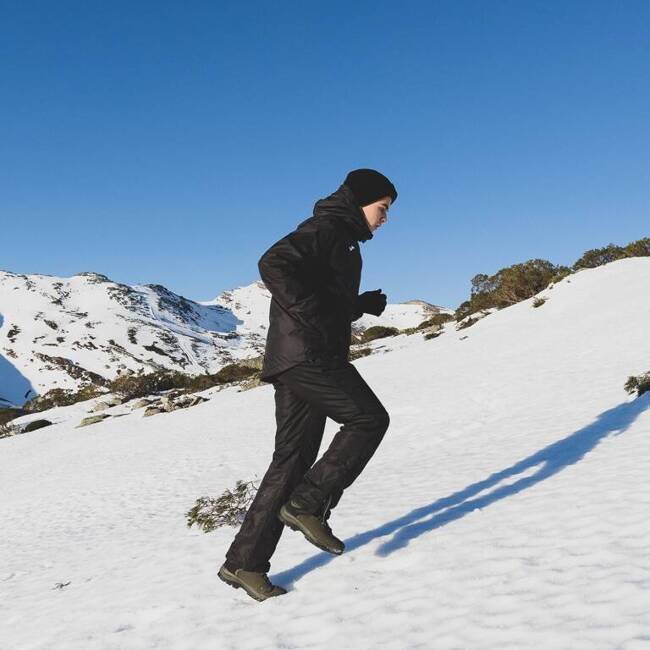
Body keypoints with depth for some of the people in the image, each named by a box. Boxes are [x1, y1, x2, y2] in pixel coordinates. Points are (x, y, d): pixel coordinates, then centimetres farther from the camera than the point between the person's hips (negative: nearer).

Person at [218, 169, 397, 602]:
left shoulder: (342, 243, 27)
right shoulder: (325, 229, -4)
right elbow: (273, 264, -21)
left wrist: (365, 304, 15)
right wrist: (313, 318, -22)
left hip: (300, 359, 10)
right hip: (307, 355, -10)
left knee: (294, 457, 6)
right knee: (369, 419, -6)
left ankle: (244, 562, 8)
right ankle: (308, 503, -6)